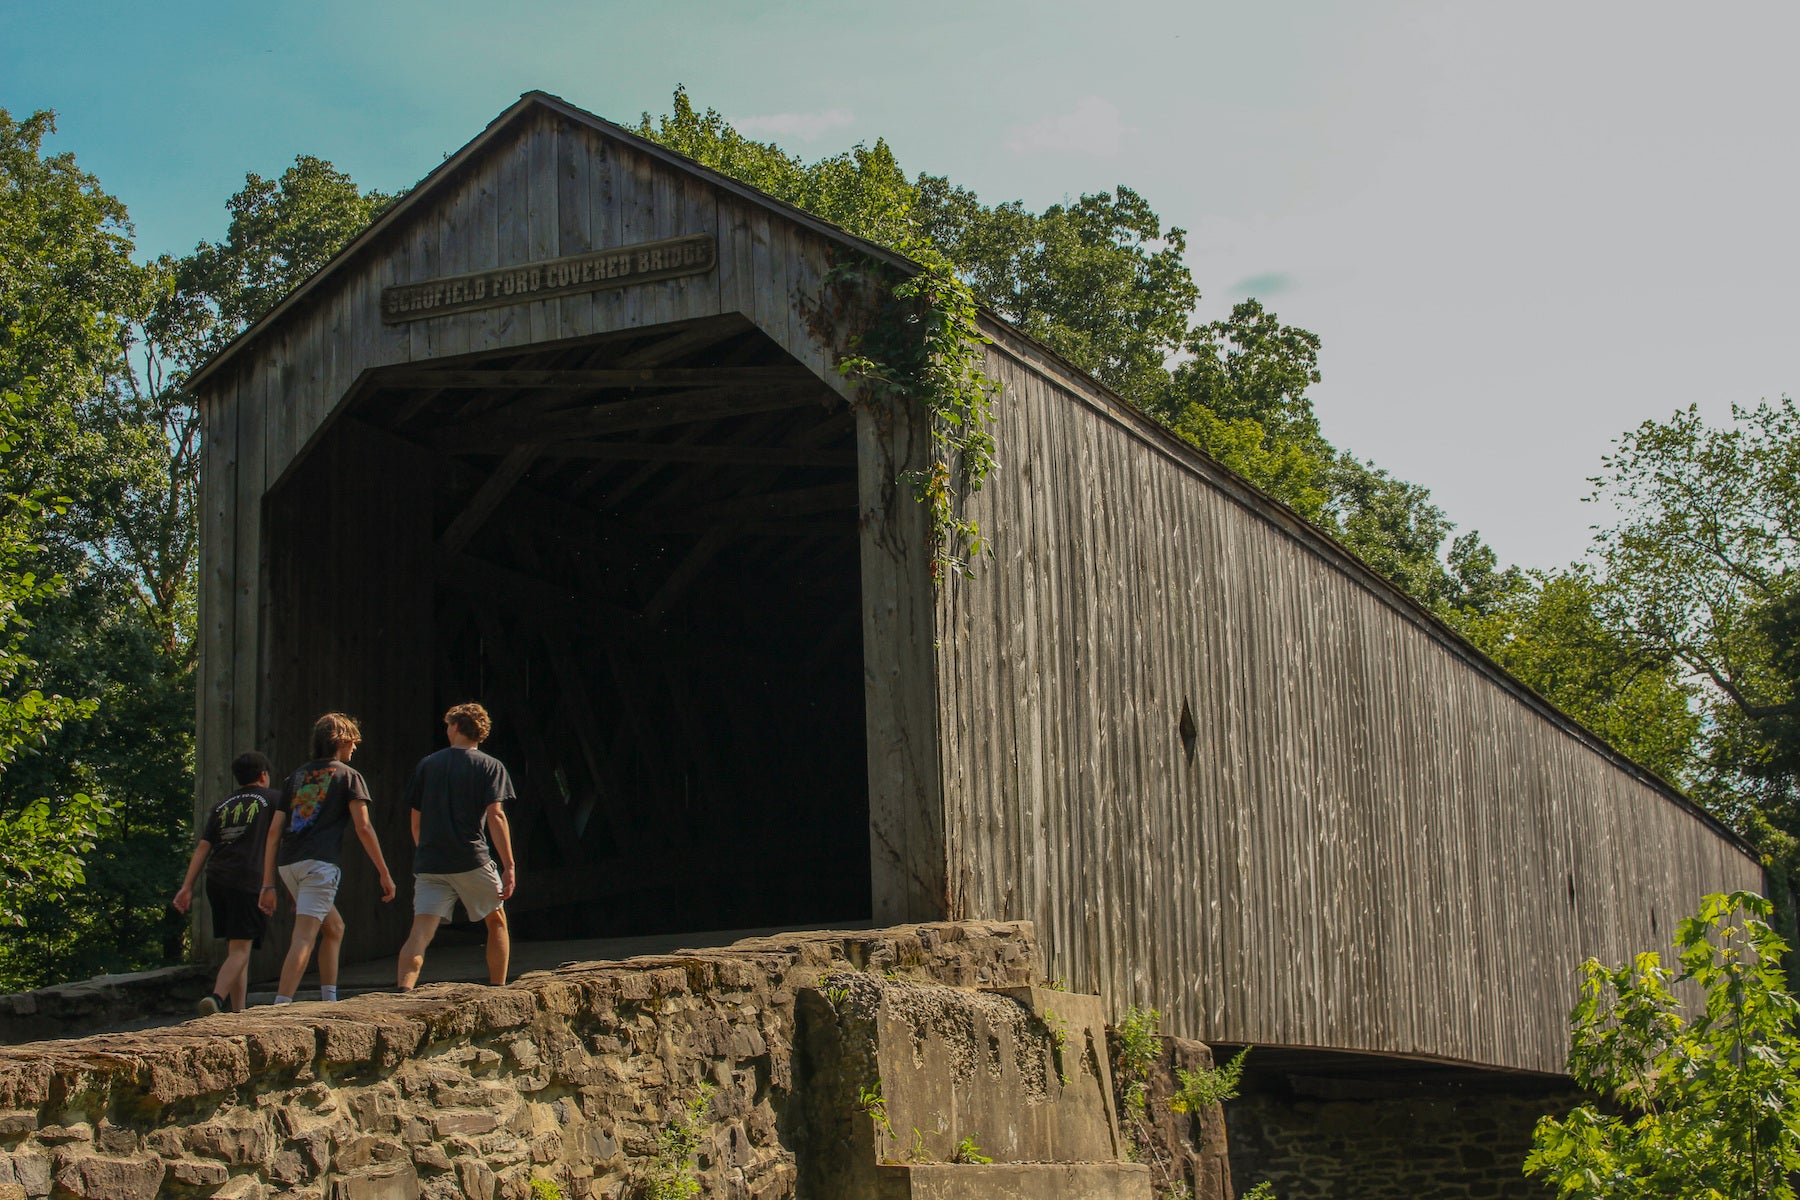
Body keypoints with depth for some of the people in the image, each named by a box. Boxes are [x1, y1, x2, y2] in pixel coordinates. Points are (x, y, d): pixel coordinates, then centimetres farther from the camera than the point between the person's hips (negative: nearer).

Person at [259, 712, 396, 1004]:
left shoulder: (296, 776, 22)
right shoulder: (348, 776, 6)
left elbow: (274, 831, 16)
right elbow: (363, 828, -3)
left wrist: (268, 884, 15)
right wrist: (384, 874, 2)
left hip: (288, 864, 7)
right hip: (319, 862, -7)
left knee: (334, 927, 24)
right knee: (304, 937, -13)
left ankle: (329, 1001, 23)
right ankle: (280, 1007, -26)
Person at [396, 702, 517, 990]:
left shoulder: (427, 765, 12)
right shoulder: (490, 767, 3)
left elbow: (416, 822, 15)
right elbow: (495, 816, -9)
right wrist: (509, 865, -10)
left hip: (429, 864, 2)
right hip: (472, 860, -2)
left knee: (420, 933, -7)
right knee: (496, 921, 20)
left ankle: (404, 988, -30)